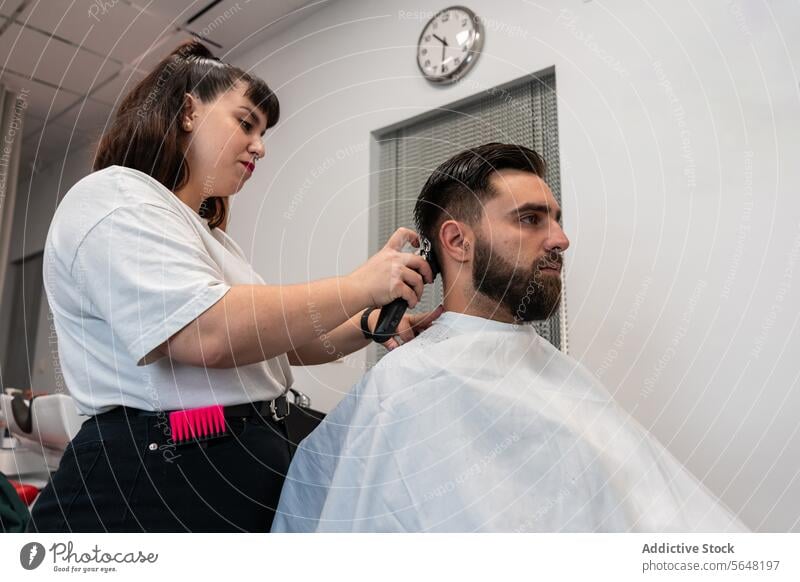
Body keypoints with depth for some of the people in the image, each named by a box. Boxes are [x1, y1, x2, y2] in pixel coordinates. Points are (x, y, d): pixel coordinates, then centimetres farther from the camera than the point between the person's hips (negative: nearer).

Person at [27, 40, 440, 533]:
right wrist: (359, 287, -19)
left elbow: (277, 340, 17)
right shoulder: (117, 197, -11)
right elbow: (207, 334, -26)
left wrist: (372, 324, 2)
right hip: (153, 487, -9)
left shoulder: (206, 235, 20)